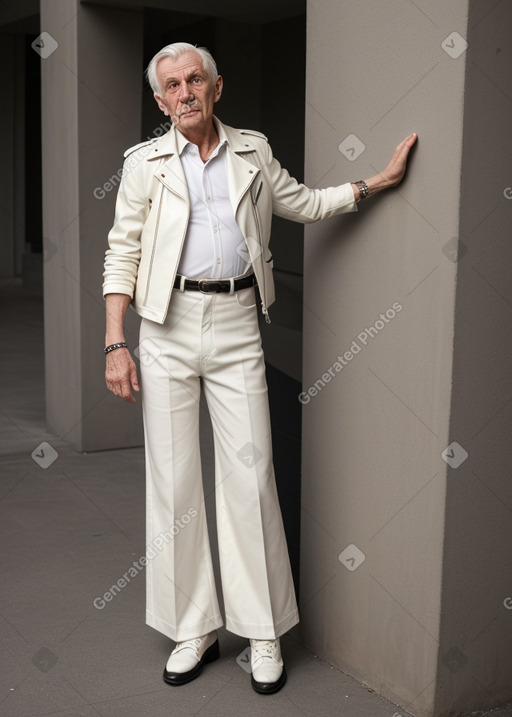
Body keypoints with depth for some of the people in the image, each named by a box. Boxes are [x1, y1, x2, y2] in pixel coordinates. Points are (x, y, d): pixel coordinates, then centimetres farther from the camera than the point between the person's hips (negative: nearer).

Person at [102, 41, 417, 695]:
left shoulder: (252, 153, 11)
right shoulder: (146, 162, 5)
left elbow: (304, 203, 25)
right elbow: (122, 254, 2)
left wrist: (378, 182, 17)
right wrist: (115, 344, -7)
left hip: (236, 323, 1)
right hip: (168, 326, 0)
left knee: (250, 474, -2)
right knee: (173, 478, 2)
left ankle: (262, 632, 12)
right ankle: (193, 629, 16)